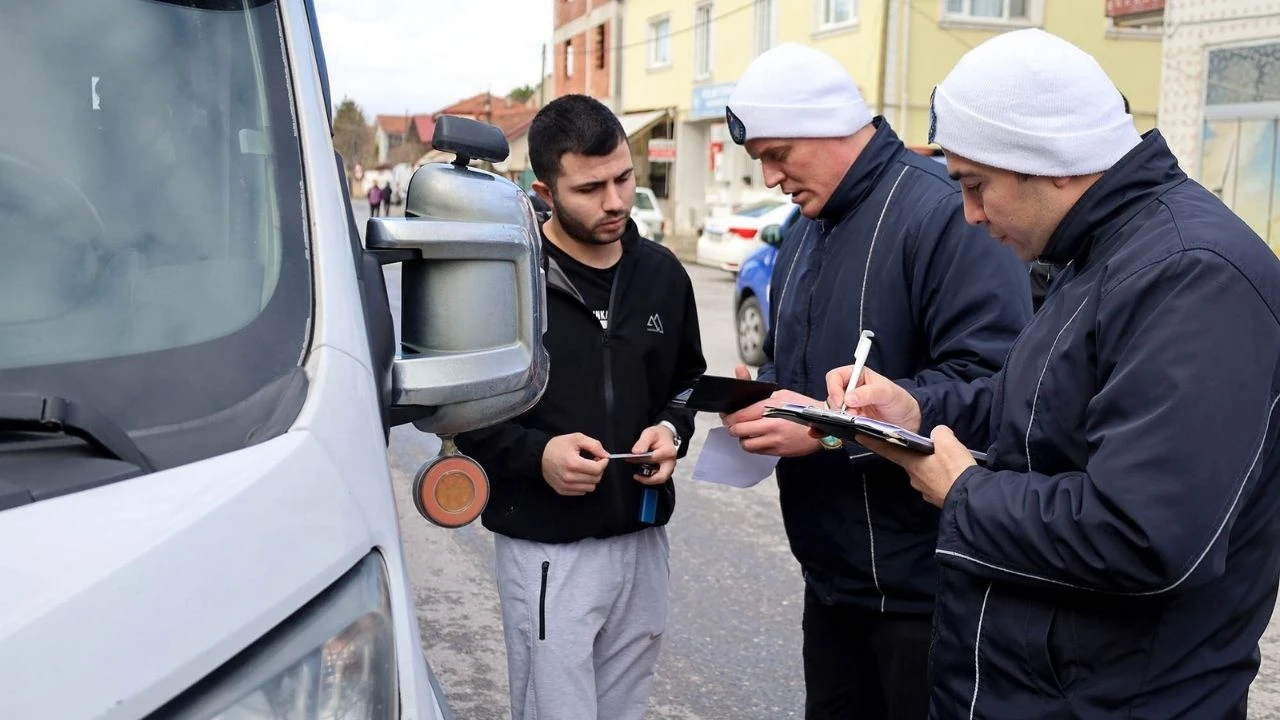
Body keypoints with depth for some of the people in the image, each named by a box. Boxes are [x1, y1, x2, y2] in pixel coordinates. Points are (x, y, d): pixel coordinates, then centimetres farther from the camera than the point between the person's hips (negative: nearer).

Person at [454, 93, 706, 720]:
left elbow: (688, 378, 17)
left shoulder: (662, 271, 5)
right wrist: (533, 454, -20)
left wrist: (674, 430, -3)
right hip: (546, 548, -5)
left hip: (644, 539, 5)